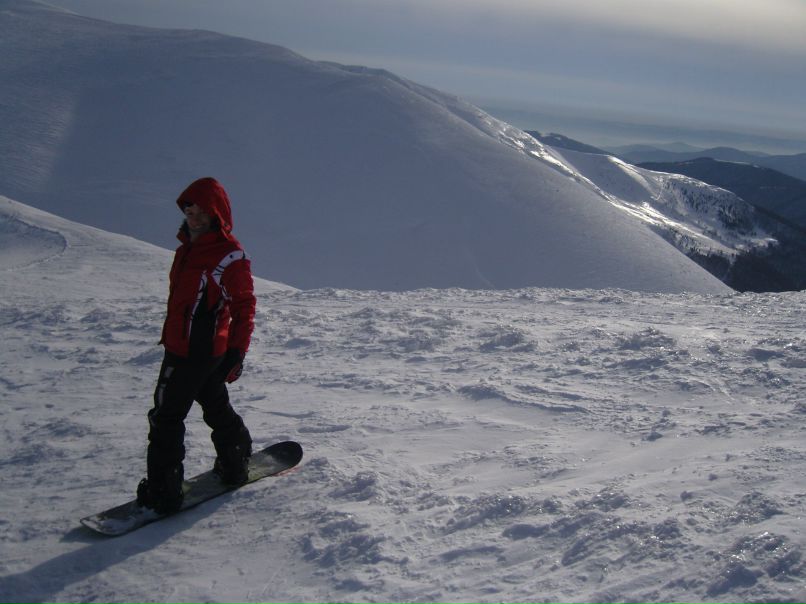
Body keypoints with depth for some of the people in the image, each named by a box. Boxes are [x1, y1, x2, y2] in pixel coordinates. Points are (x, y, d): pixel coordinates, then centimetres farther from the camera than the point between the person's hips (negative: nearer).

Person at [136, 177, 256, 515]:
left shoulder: (230, 255, -18)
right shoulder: (189, 246, 10)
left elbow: (244, 308, -15)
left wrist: (237, 353, -17)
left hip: (193, 353, -9)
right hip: (180, 346, 9)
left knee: (166, 418, -2)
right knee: (216, 408, 22)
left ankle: (162, 493, 7)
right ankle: (235, 466, 39)